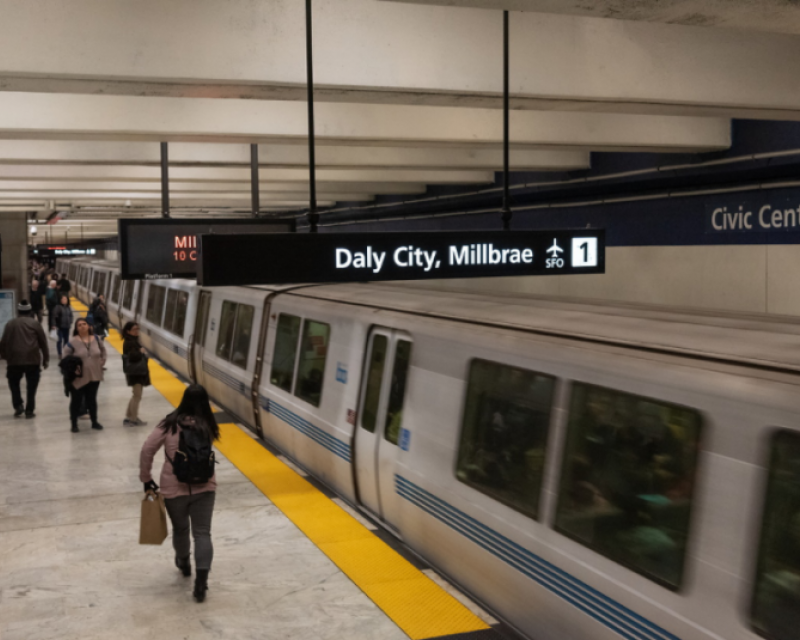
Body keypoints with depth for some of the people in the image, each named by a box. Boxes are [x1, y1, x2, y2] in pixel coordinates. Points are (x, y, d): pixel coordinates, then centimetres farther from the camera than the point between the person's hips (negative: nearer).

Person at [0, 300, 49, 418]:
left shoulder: (10, 324, 7)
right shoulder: (34, 323, 3)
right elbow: (43, 342, 3)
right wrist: (46, 358, 10)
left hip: (15, 359, 1)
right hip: (33, 359, -1)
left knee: (14, 383, 19)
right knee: (31, 386, 6)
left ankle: (18, 405, 4)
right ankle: (30, 410, 6)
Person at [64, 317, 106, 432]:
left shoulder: (96, 339, 0)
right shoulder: (73, 342, -13)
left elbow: (103, 350, 16)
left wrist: (102, 362, 7)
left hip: (94, 376, 3)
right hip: (79, 378, -3)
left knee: (92, 399, 16)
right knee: (76, 400, 5)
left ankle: (94, 422, 30)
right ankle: (74, 424, 17)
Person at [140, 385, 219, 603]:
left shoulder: (169, 425, -10)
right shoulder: (207, 426, -7)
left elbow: (147, 450, -9)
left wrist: (146, 478, 2)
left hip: (174, 488, 0)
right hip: (204, 487, 0)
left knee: (180, 529, 23)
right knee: (202, 533, 3)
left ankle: (184, 563, 47)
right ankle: (201, 581, -8)